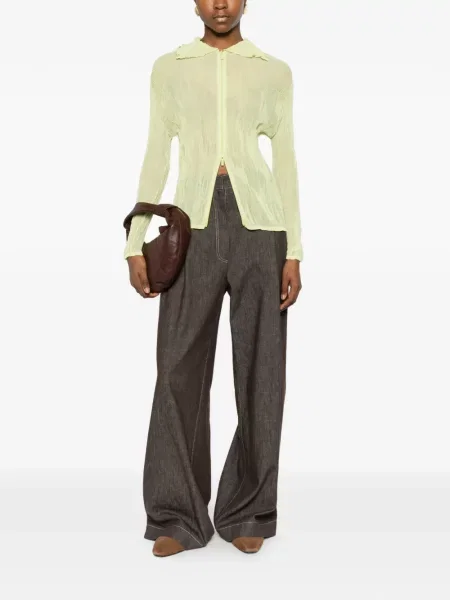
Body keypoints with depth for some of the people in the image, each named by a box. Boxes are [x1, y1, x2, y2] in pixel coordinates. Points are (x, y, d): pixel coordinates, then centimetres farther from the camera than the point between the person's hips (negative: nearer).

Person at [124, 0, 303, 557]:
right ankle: (178, 516, 10)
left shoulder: (274, 70, 11)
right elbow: (156, 157, 9)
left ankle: (247, 514, 16)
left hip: (258, 223, 0)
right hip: (194, 225, 0)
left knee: (259, 368, 2)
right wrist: (135, 244, 2)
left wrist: (294, 252, 1)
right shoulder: (169, 68, 12)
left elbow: (285, 161, 8)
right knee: (180, 368, -4)